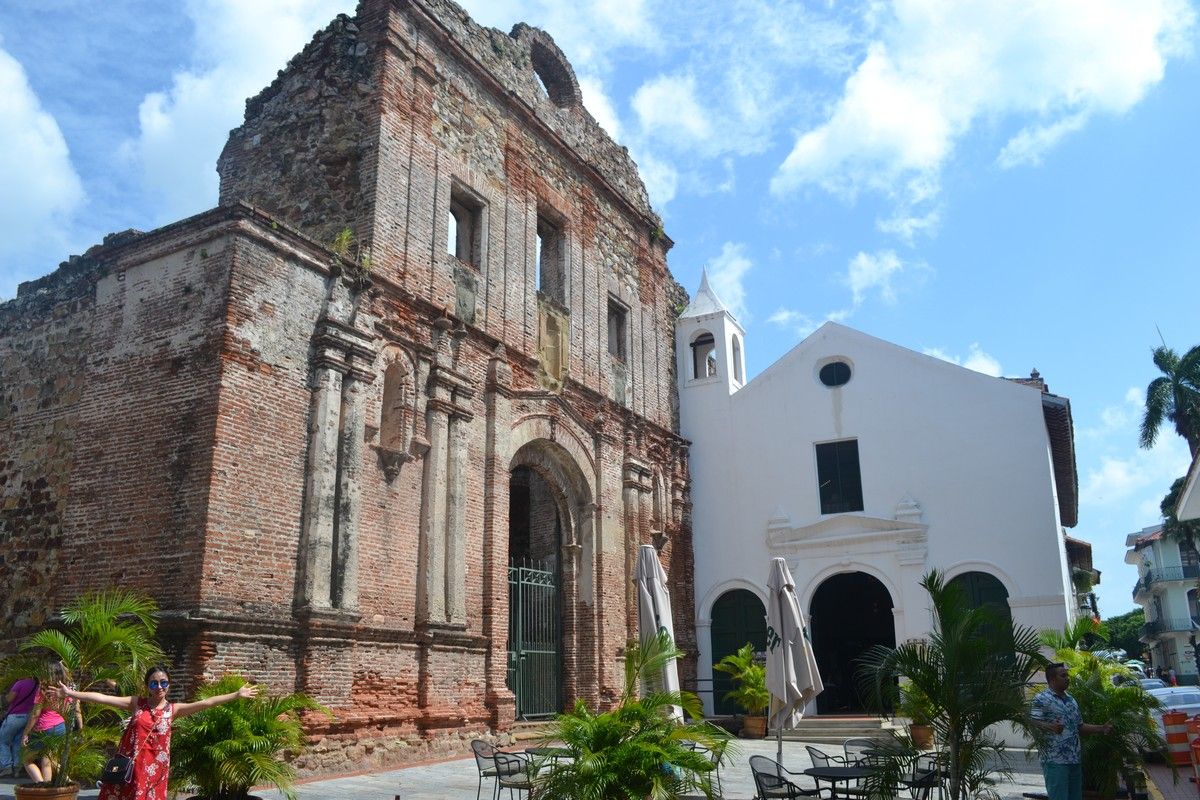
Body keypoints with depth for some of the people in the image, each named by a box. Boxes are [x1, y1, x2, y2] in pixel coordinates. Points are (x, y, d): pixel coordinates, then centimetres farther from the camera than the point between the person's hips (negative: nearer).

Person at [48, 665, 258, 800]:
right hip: (130, 764, 1)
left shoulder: (173, 709, 2)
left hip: (155, 766, 0)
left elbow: (205, 702, -5)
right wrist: (71, 693, -10)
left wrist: (237, 695, -12)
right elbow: (102, 698, -3)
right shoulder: (136, 703, 3)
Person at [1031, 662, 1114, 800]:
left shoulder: (1071, 700, 18)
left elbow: (1079, 726, 25)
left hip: (1075, 760, 8)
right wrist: (1050, 726, -37)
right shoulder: (1042, 699, -9)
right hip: (1054, 761, -8)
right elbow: (1033, 723, -19)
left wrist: (1102, 728, 13)